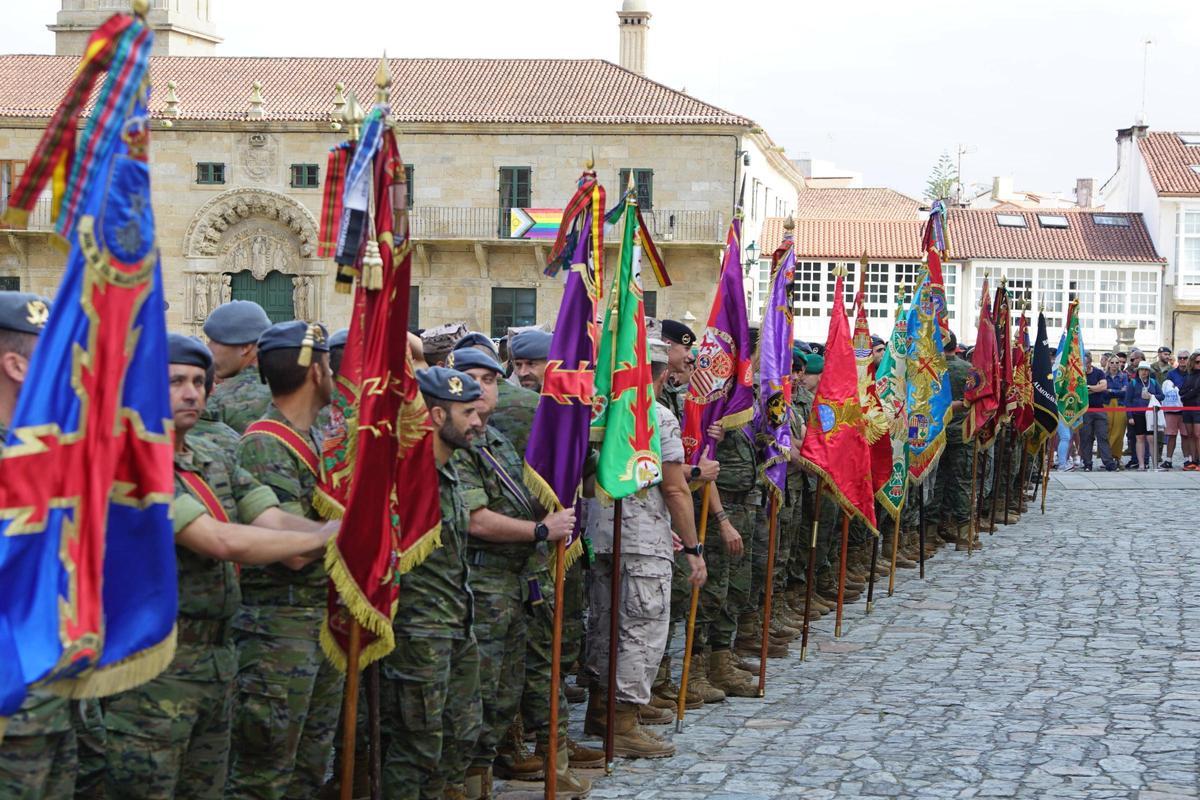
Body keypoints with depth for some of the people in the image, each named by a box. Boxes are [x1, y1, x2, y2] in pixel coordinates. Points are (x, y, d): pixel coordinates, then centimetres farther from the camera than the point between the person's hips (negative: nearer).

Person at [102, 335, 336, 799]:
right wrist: (322, 537, -14)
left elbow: (276, 523, 1)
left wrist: (304, 543, -21)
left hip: (218, 659, 8)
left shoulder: (217, 463, 13)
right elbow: (222, 541, -22)